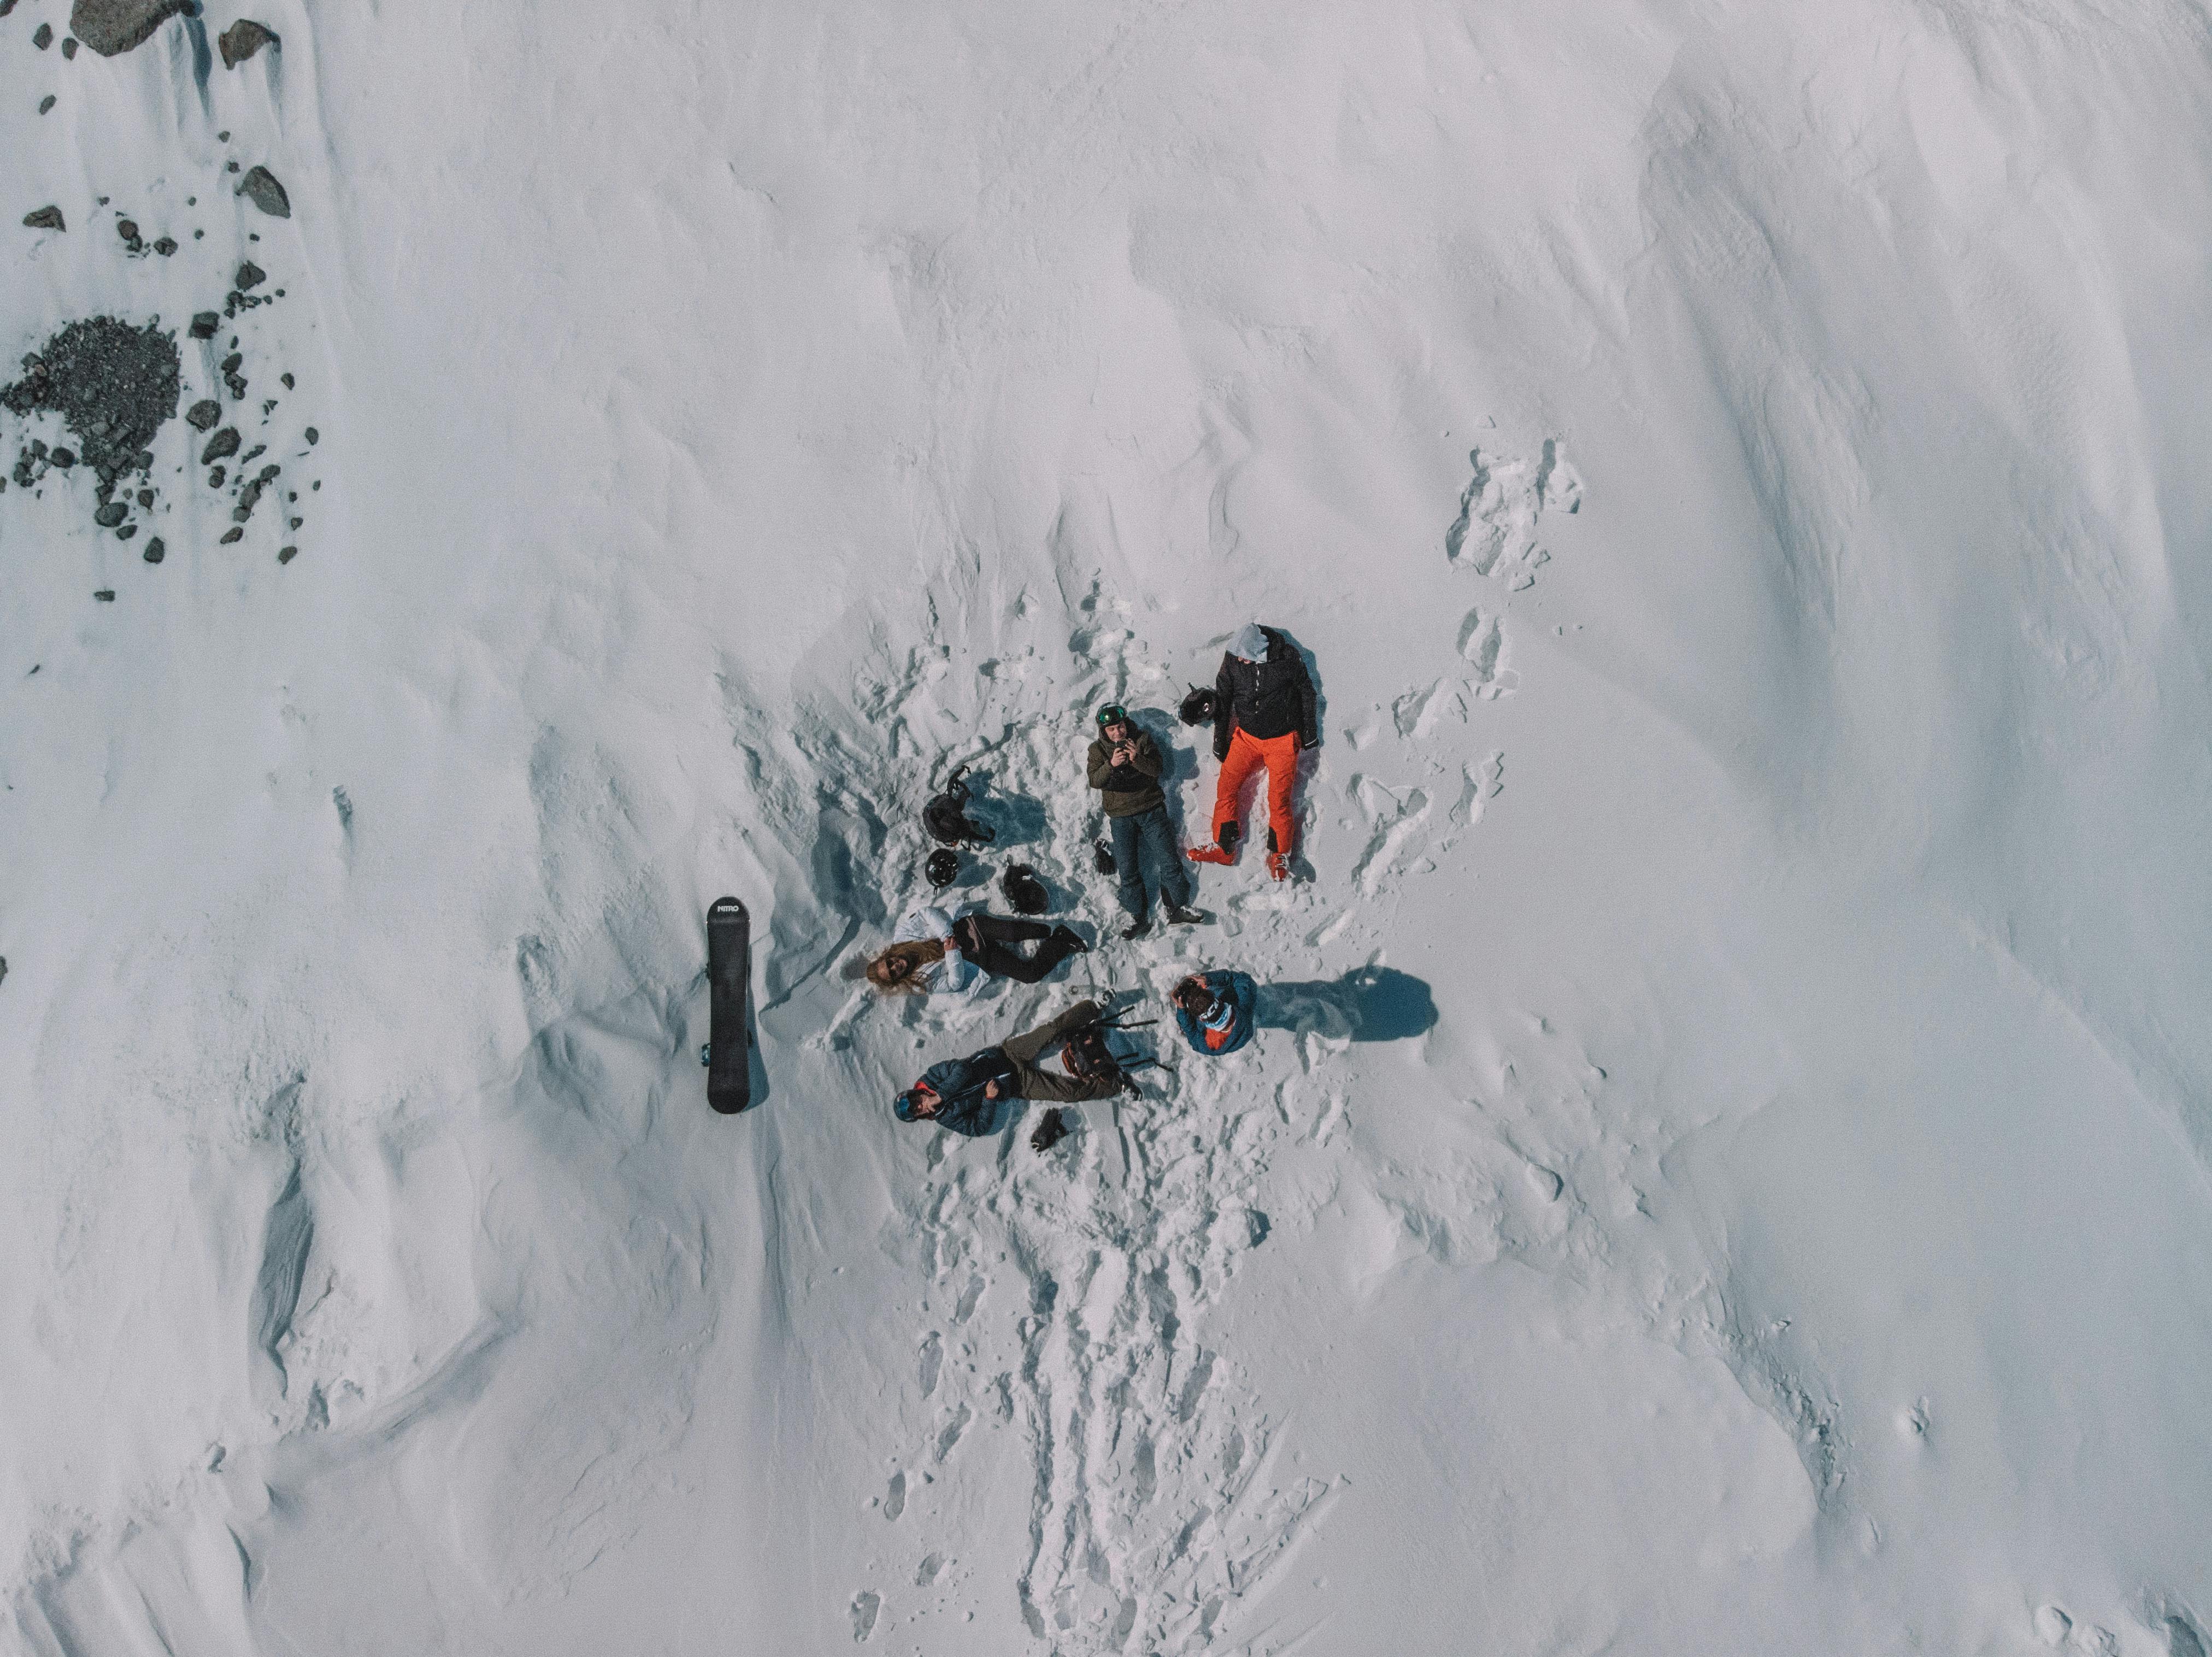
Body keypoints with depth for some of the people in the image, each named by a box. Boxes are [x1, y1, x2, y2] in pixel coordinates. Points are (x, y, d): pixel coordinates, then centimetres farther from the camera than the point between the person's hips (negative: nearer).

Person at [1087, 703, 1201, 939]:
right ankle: (1139, 917, 0)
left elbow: (1156, 770, -7)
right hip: (1121, 817, 0)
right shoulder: (1097, 749, 4)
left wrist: (1137, 759, -26)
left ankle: (1178, 908, 5)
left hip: (1151, 810, 0)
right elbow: (1095, 781, -10)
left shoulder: (1142, 740, 3)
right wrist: (1111, 765, -29)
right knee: (1127, 870, -7)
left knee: (1169, 860, -6)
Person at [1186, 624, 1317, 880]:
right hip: (1246, 737, 3)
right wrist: (1220, 741, 10)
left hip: (1283, 741, -3)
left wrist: (1309, 733, 6)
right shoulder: (1232, 660, -10)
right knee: (1225, 788, -4)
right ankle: (1223, 849, 11)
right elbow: (1222, 700, 4)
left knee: (1278, 800, -5)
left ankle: (1280, 856, 14)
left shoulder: (1287, 657, -17)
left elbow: (1306, 692, -1)